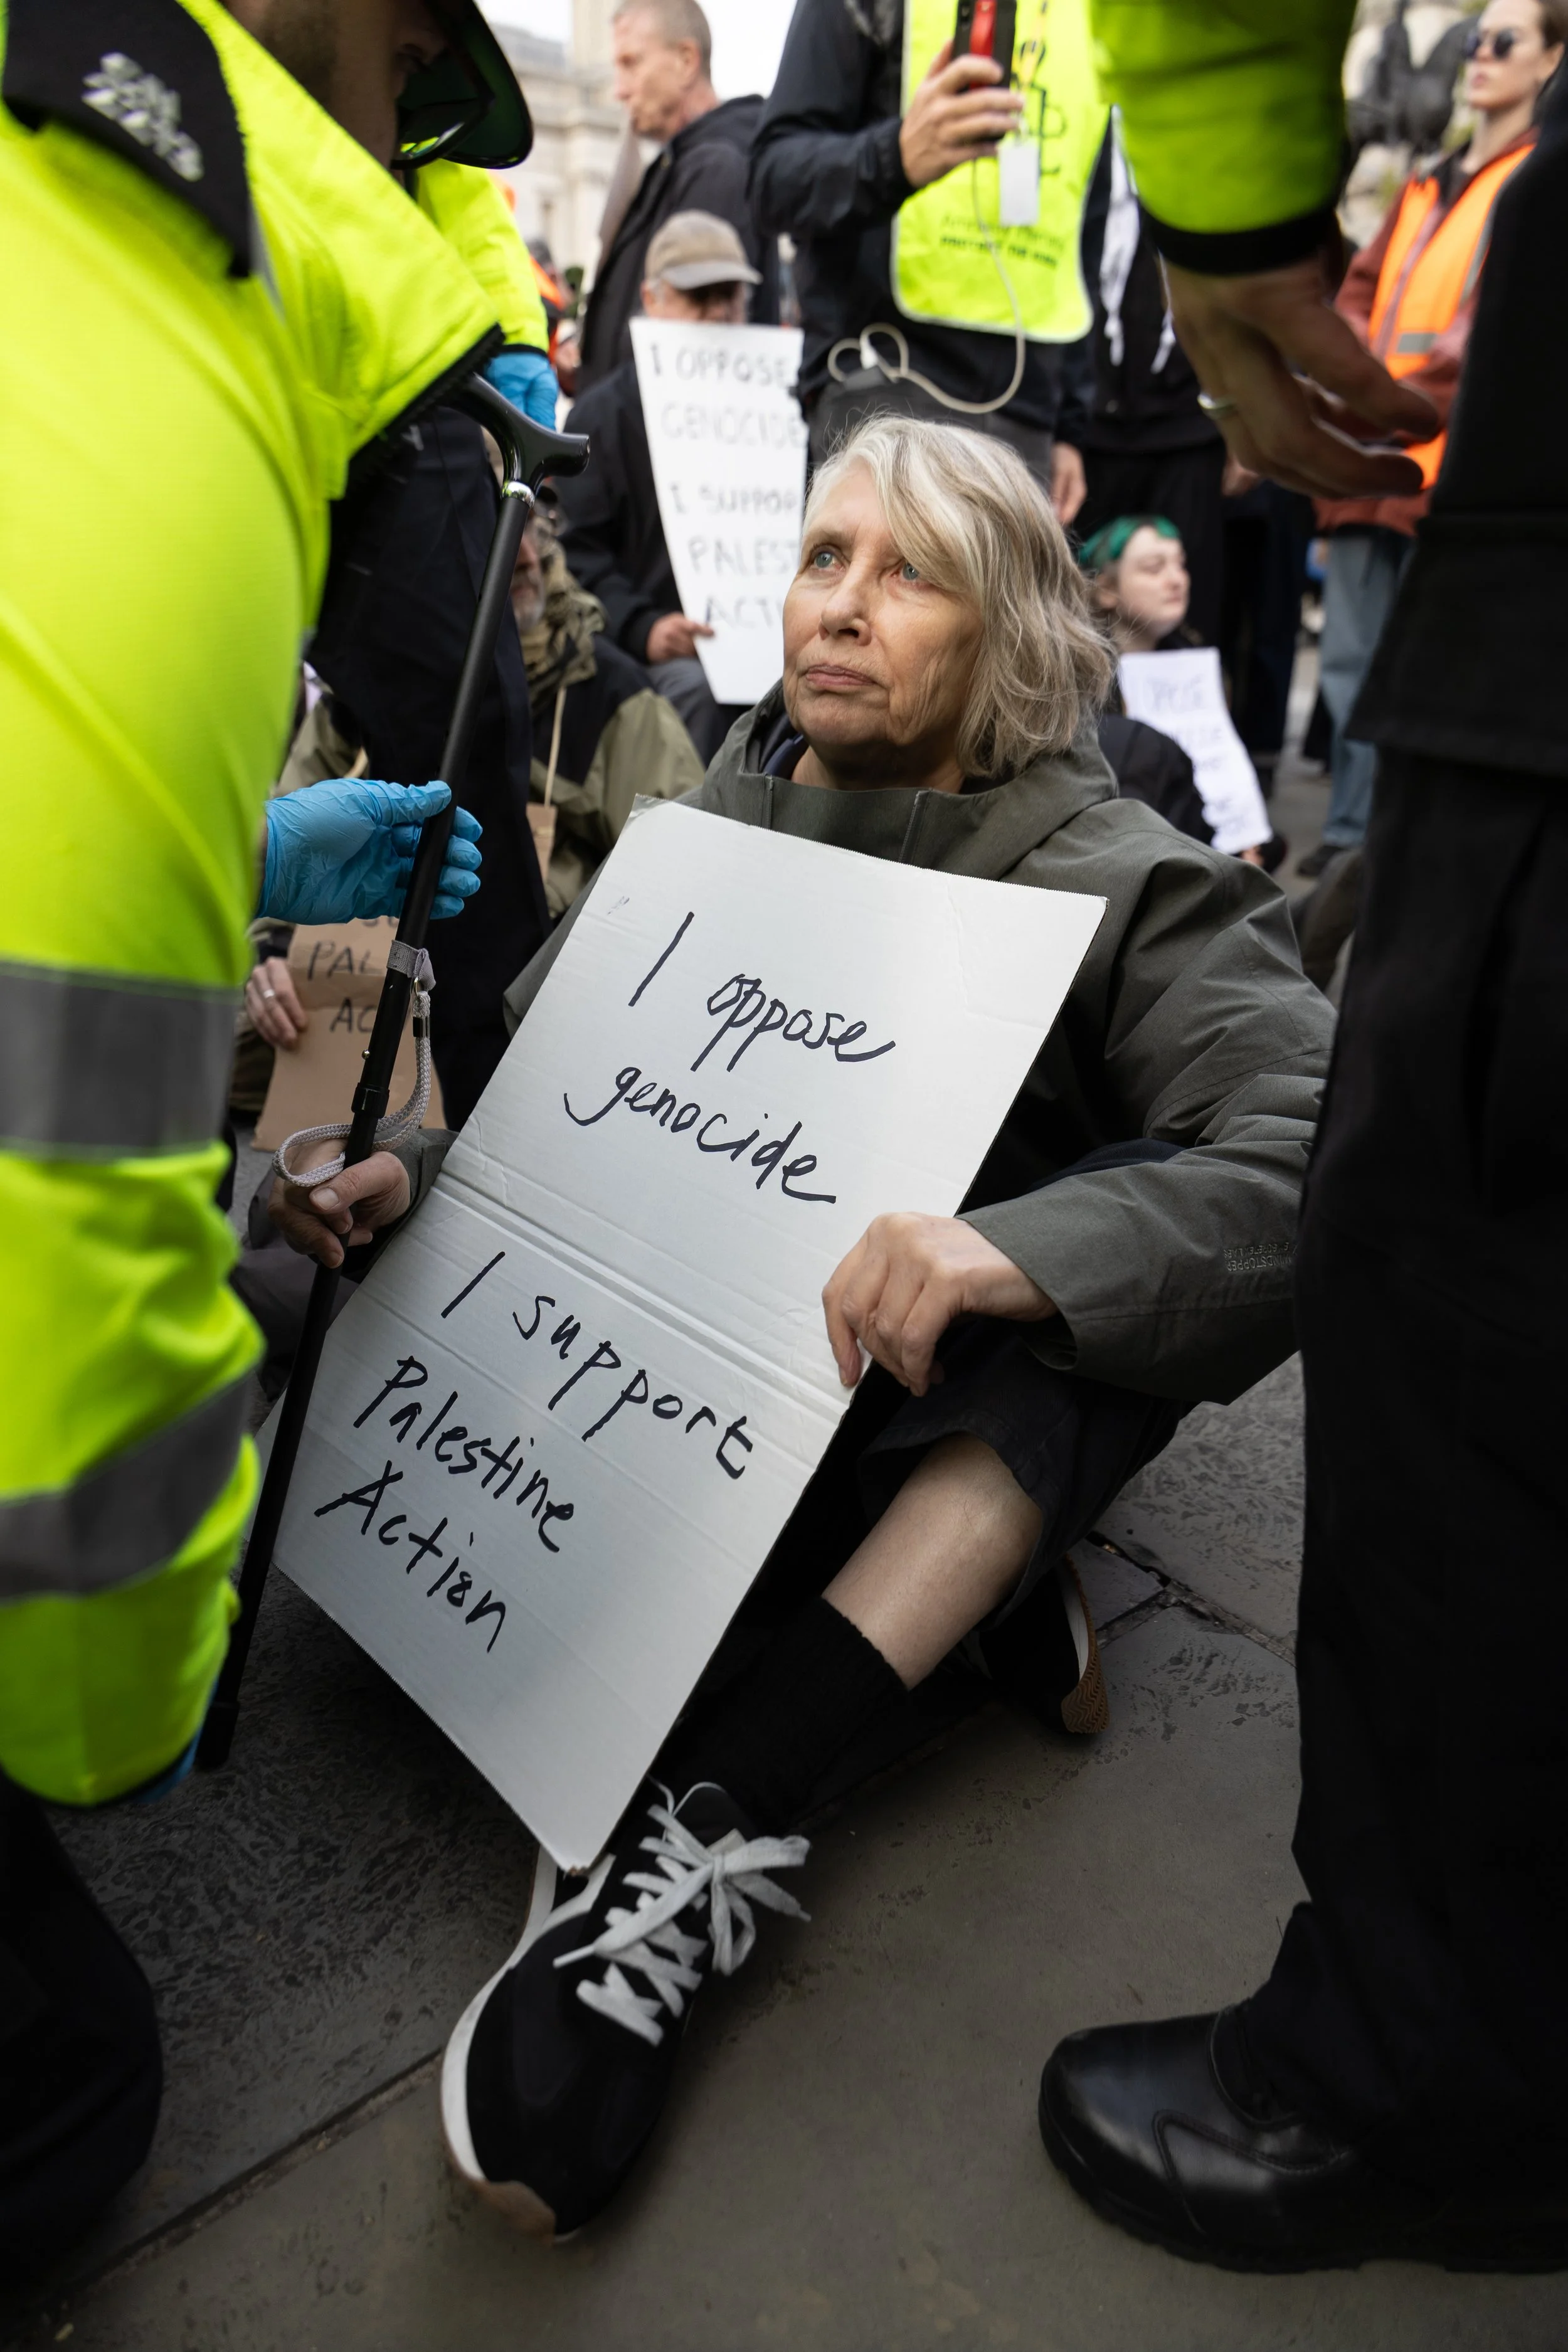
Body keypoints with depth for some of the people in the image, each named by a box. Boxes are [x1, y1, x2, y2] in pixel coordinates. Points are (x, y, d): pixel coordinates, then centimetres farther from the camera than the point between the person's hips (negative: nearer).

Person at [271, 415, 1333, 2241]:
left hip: (968, 1399, -3)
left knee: (1172, 1215, -31)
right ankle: (964, 1591, -14)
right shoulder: (718, 819, 1)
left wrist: (1021, 1253, -44)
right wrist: (415, 1176, -16)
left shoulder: (1112, 882, -13)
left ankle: (711, 1816, -37)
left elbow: (1334, 1137, -28)